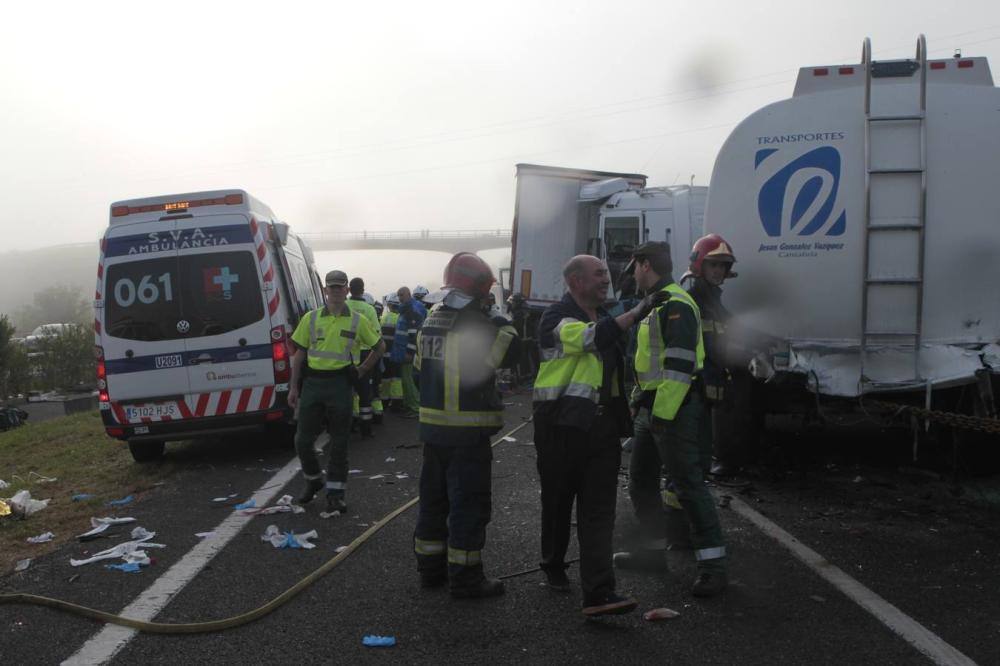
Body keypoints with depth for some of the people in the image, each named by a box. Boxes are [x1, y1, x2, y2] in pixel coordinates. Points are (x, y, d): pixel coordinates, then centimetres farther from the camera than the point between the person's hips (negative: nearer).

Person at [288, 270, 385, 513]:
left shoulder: (358, 321, 1)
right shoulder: (311, 318, 4)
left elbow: (379, 346, 15)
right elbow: (299, 353, 8)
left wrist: (362, 370, 8)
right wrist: (293, 387, 4)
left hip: (340, 383, -2)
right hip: (312, 381, 2)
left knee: (339, 442, 3)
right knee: (303, 439, 4)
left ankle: (336, 493, 13)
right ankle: (314, 480, 28)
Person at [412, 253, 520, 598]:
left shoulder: (431, 322, 8)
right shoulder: (475, 325, -16)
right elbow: (508, 352, -10)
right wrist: (505, 324, 7)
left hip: (432, 428, 8)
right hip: (467, 433, -8)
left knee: (434, 497, 17)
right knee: (469, 504, 0)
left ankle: (430, 567, 27)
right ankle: (465, 577, 5)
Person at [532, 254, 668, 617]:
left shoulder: (604, 317, 18)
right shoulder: (557, 317, -7)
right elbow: (592, 338, -26)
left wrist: (624, 413, 24)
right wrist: (638, 311, -25)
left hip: (601, 424, 6)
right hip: (562, 424, -5)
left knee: (599, 509, -5)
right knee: (558, 502, 10)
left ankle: (598, 593, -10)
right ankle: (554, 566, 34)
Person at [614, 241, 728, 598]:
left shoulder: (676, 304, -16)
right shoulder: (656, 305, 18)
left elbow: (680, 366, -23)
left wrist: (662, 413, -24)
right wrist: (643, 403, 24)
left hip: (675, 411, -11)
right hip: (654, 409, 11)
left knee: (688, 485, -9)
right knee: (641, 480, 17)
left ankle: (713, 565, -4)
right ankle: (653, 550, 28)